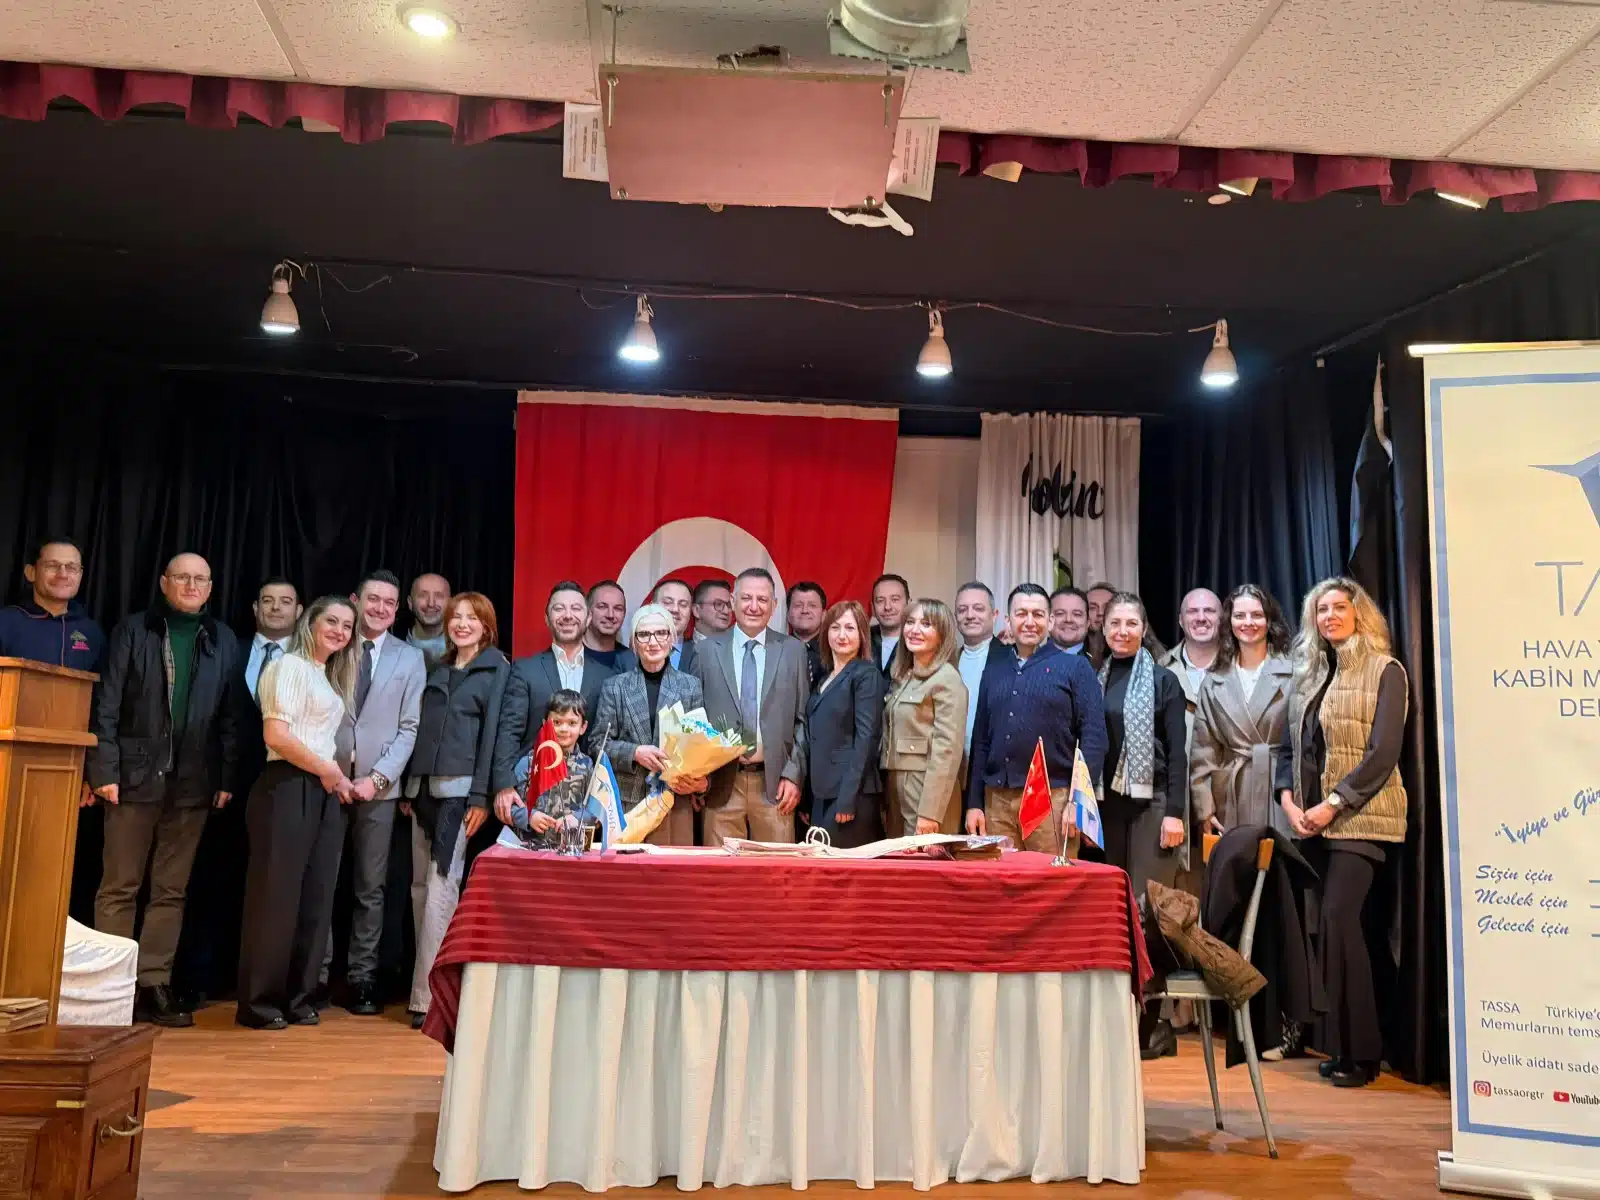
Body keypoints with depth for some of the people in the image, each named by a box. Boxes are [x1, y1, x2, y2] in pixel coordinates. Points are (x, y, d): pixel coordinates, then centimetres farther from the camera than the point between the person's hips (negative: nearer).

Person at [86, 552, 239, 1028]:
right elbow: (106, 706, -1)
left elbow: (230, 716, 6)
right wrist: (104, 770, -8)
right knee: (119, 887, 3)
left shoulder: (223, 641, 9)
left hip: (192, 784, 2)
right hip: (135, 776, -2)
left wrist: (227, 779, 1)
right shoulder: (132, 631, 4)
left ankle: (154, 985, 12)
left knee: (171, 892, 6)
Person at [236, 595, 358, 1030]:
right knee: (276, 893, -3)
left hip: (325, 795, 8)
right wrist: (327, 770, -8)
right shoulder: (291, 666, -4)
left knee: (315, 897, 7)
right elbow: (276, 735, -13)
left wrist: (338, 779, 2)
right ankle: (259, 1000, 7)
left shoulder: (331, 680, 21)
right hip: (288, 788, -8)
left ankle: (297, 995, 16)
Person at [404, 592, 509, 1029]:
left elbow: (493, 733, -6)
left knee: (441, 887, -9)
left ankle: (426, 996, -7)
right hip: (423, 788, 6)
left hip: (459, 790, -6)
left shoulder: (497, 669, 0)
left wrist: (481, 796, -12)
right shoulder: (438, 670, 18)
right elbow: (422, 730, 16)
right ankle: (429, 982, 14)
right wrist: (409, 789, 10)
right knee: (421, 889, 6)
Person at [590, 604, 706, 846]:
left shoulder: (690, 685, 10)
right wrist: (634, 752, -12)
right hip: (627, 801, 0)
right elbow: (599, 743, 5)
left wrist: (699, 781, -9)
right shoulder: (614, 687, 9)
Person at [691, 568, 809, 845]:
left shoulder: (793, 650, 6)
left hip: (774, 783, 0)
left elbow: (802, 720, 5)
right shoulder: (707, 650, 5)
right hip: (721, 782, 0)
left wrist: (793, 775, -2)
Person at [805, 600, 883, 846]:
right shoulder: (824, 678, 16)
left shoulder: (866, 674, -6)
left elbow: (866, 737, -13)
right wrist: (808, 797, 10)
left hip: (850, 794, -7)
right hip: (822, 793, 7)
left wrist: (848, 798, -19)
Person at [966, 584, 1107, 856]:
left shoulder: (1074, 667, 2)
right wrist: (974, 803, 9)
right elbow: (981, 741, 14)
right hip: (997, 800, 4)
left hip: (1053, 798, -4)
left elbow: (1094, 738, -4)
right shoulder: (994, 671, 14)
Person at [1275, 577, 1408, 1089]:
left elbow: (1383, 753, -11)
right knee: (1330, 923, 7)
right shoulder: (1308, 674, 15)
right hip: (1311, 820, 6)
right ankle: (1341, 1045, 15)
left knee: (1337, 917, -13)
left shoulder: (1384, 671, -3)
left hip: (1359, 817, -6)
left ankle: (1358, 1051, -3)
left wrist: (1333, 804, -15)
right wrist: (1287, 797, -1)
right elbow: (1288, 746, 14)